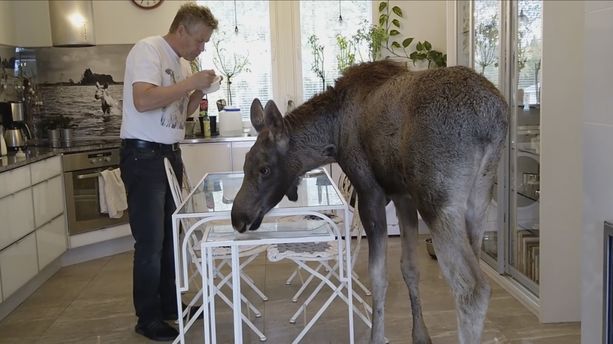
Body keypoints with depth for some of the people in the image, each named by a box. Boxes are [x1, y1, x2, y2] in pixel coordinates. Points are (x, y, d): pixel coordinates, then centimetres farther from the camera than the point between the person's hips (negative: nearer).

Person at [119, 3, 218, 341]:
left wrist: (200, 92, 2)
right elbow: (143, 100, -27)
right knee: (150, 242, -4)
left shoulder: (182, 62, 14)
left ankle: (169, 304, 25)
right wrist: (191, 82, -21)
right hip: (143, 155, -9)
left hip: (169, 153, 9)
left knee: (171, 235, 13)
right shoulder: (148, 49, -12)